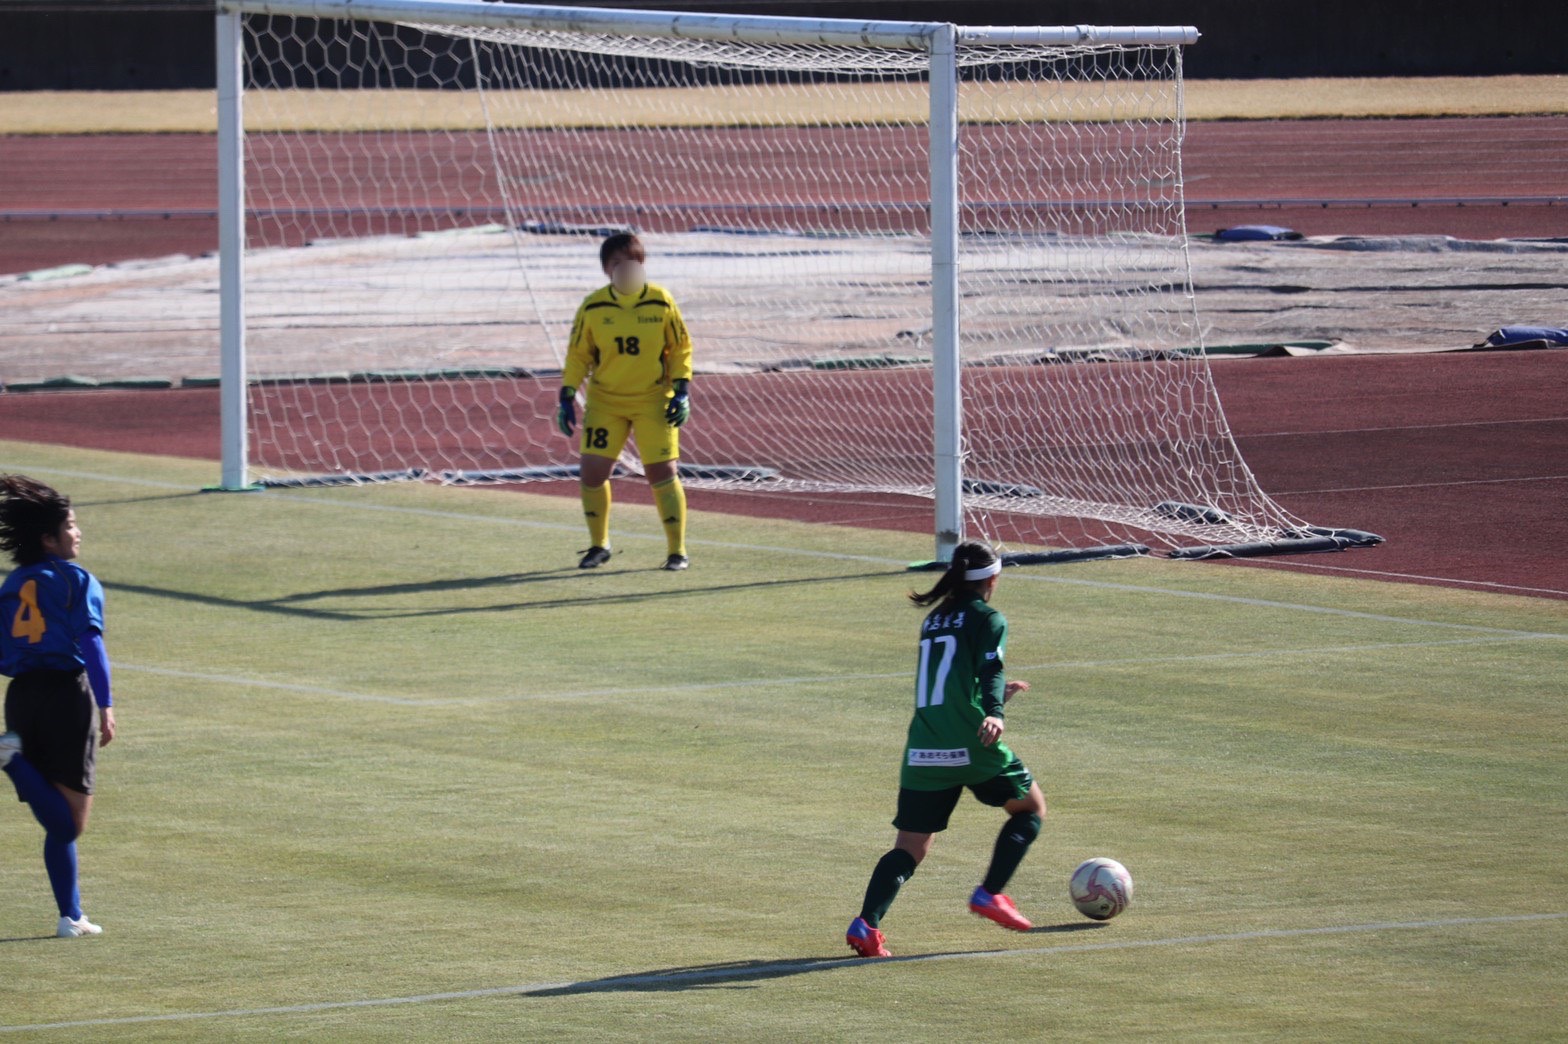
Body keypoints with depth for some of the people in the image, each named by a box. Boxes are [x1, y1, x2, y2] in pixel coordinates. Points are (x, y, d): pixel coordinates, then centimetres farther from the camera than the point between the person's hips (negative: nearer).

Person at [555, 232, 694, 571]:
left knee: (663, 473, -8)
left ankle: (677, 550, 5)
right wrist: (567, 397, -2)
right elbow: (578, 355, 5)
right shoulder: (593, 307, -3)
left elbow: (681, 348, 3)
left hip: (654, 401, -1)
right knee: (592, 471, -6)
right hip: (605, 401, 1)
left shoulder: (661, 303, -4)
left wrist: (681, 391, -7)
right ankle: (598, 545, 15)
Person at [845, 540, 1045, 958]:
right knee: (1031, 807, 18)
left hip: (923, 751, 5)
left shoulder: (934, 620, 22)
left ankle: (867, 923, -16)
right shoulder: (988, 619, 2)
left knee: (911, 848, 5)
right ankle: (990, 893, 7)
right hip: (971, 746, -5)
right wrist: (994, 713, -30)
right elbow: (990, 668, -16)